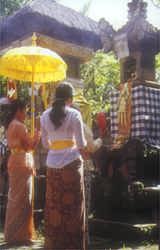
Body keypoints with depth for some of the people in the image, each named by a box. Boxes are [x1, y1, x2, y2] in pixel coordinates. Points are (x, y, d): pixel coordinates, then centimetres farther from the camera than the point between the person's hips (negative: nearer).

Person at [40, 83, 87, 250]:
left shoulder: (45, 115, 7)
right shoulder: (74, 114, -5)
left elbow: (45, 143, 11)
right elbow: (81, 144, -7)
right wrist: (83, 151, 13)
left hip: (52, 164, 4)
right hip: (71, 162, -4)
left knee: (54, 204, 10)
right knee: (72, 204, 4)